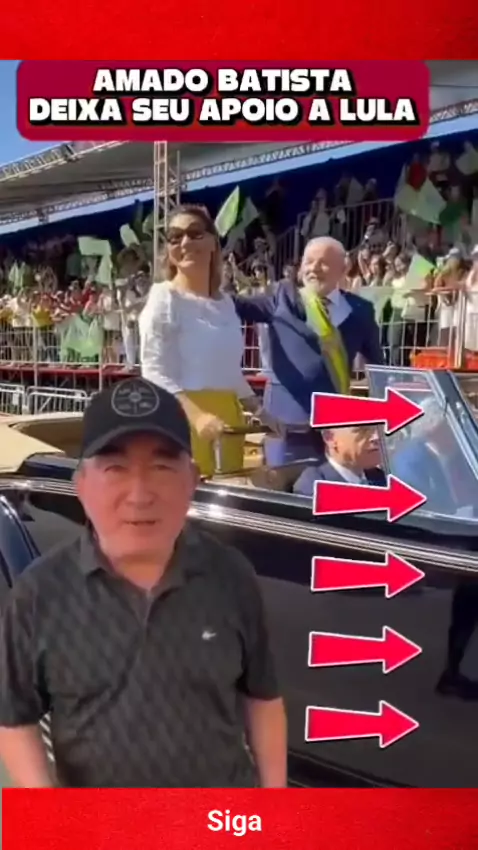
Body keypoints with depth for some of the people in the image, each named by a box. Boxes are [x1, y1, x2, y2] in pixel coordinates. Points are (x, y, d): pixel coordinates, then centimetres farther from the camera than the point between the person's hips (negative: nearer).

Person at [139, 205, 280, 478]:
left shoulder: (225, 302, 14)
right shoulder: (164, 298, -6)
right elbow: (155, 374, -15)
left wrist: (260, 411, 18)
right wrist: (197, 415, -29)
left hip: (227, 417, 7)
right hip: (182, 418, -6)